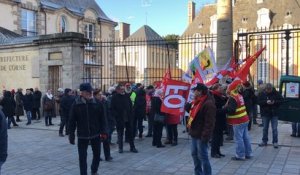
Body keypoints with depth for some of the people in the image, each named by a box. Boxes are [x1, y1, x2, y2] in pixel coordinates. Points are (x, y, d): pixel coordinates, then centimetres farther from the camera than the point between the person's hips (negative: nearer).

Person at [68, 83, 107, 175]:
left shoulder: (97, 103, -4)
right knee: (82, 157, 3)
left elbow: (102, 119, 1)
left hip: (96, 134, 2)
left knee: (97, 154, 16)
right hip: (82, 136, -2)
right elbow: (72, 121, -3)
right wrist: (71, 135, -5)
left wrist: (103, 131, -4)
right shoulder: (76, 104, -8)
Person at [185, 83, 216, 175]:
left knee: (202, 156, -1)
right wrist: (186, 103, 12)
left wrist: (205, 136, -26)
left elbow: (209, 123, -24)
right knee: (195, 154, 19)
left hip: (201, 135, -10)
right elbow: (190, 110, 26)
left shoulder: (208, 104, -21)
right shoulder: (196, 101, 10)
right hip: (194, 133, 10)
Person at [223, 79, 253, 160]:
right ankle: (248, 153, 22)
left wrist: (224, 108, -10)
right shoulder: (239, 96, 10)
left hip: (238, 121, -9)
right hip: (244, 119, 9)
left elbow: (231, 110, -25)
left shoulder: (232, 98, -17)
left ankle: (240, 155, 2)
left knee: (238, 138, -3)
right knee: (245, 137, 14)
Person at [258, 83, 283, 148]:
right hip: (265, 114, 1)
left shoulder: (276, 93, -4)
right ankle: (264, 141, 23)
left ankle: (275, 142, 11)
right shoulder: (262, 94, -3)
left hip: (274, 114, -1)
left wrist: (274, 102, -20)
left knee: (274, 129, 1)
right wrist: (266, 102, -23)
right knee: (265, 128, 11)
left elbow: (281, 100, -3)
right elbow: (259, 102, -7)